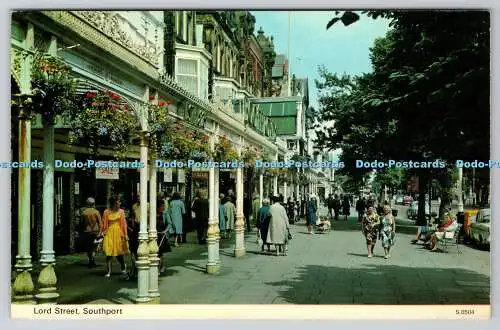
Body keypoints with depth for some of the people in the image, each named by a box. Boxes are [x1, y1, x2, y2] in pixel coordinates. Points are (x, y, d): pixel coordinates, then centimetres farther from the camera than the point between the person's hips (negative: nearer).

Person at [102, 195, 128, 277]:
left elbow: (124, 223, 3)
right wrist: (104, 232, -4)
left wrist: (125, 234, -2)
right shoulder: (106, 212, 1)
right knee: (109, 253, -4)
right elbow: (104, 224, 5)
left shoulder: (121, 211, 4)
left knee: (119, 253, 5)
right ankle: (109, 272, 2)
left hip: (118, 233, 1)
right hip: (109, 233, -1)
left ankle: (123, 268, 25)